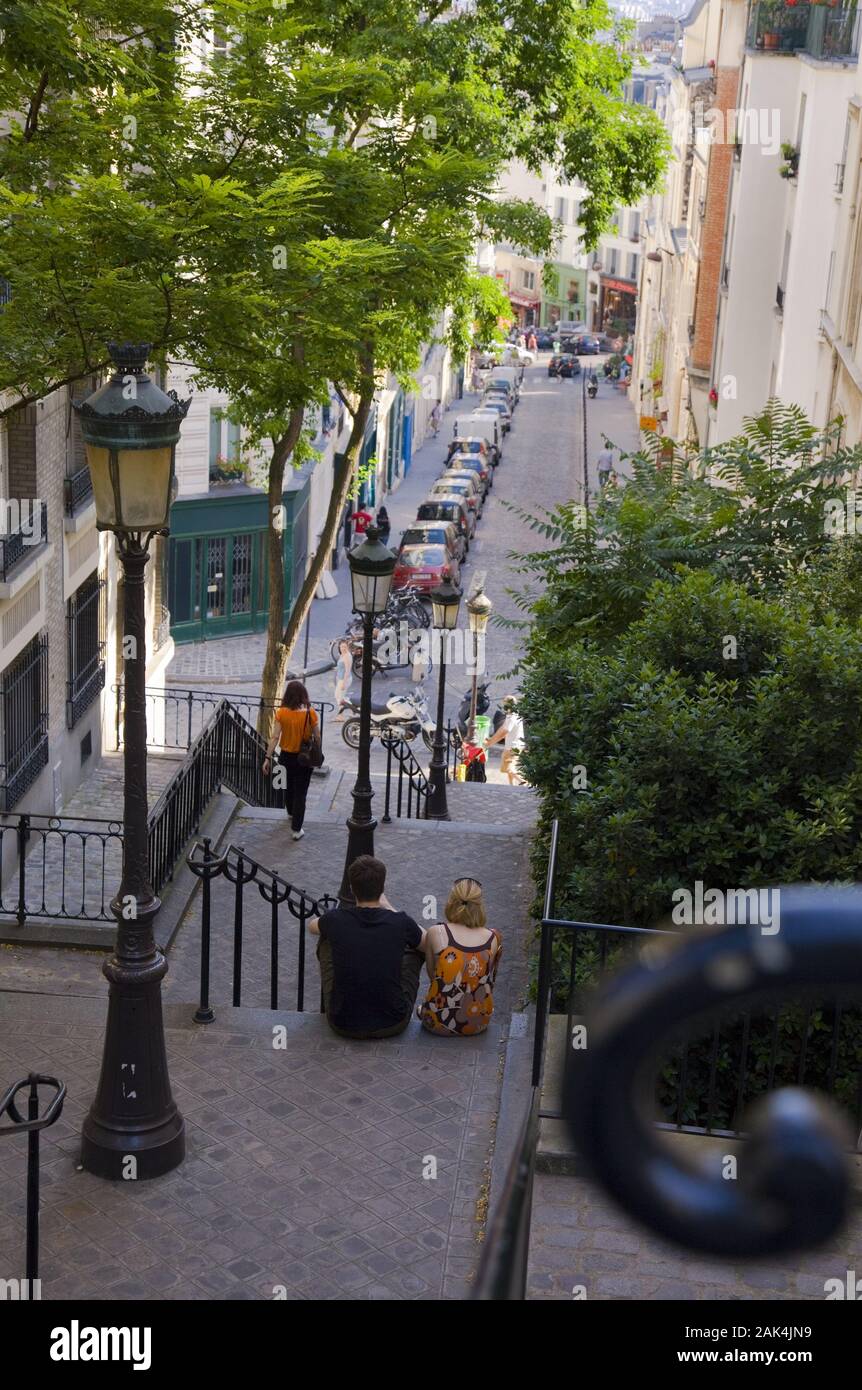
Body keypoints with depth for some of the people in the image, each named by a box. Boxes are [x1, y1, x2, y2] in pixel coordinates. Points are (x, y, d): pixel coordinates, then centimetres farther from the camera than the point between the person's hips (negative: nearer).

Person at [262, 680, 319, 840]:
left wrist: (268, 758, -9)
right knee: (300, 792, 5)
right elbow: (317, 737, -8)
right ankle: (296, 829, 3)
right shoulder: (310, 713, -16)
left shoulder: (281, 713, -12)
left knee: (288, 787, 26)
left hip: (286, 756, 2)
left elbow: (275, 737, -14)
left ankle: (291, 813, 51)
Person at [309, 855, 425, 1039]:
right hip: (393, 1025, 0)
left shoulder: (335, 920, -11)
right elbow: (429, 945, 12)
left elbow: (312, 926, 17)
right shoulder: (400, 923, -13)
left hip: (343, 1025, 1)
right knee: (417, 946, 22)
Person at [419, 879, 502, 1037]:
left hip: (440, 1024, -1)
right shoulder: (494, 938, -7)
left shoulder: (435, 933, -13)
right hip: (479, 1024, 1)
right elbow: (490, 980, 7)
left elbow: (431, 975, 1)